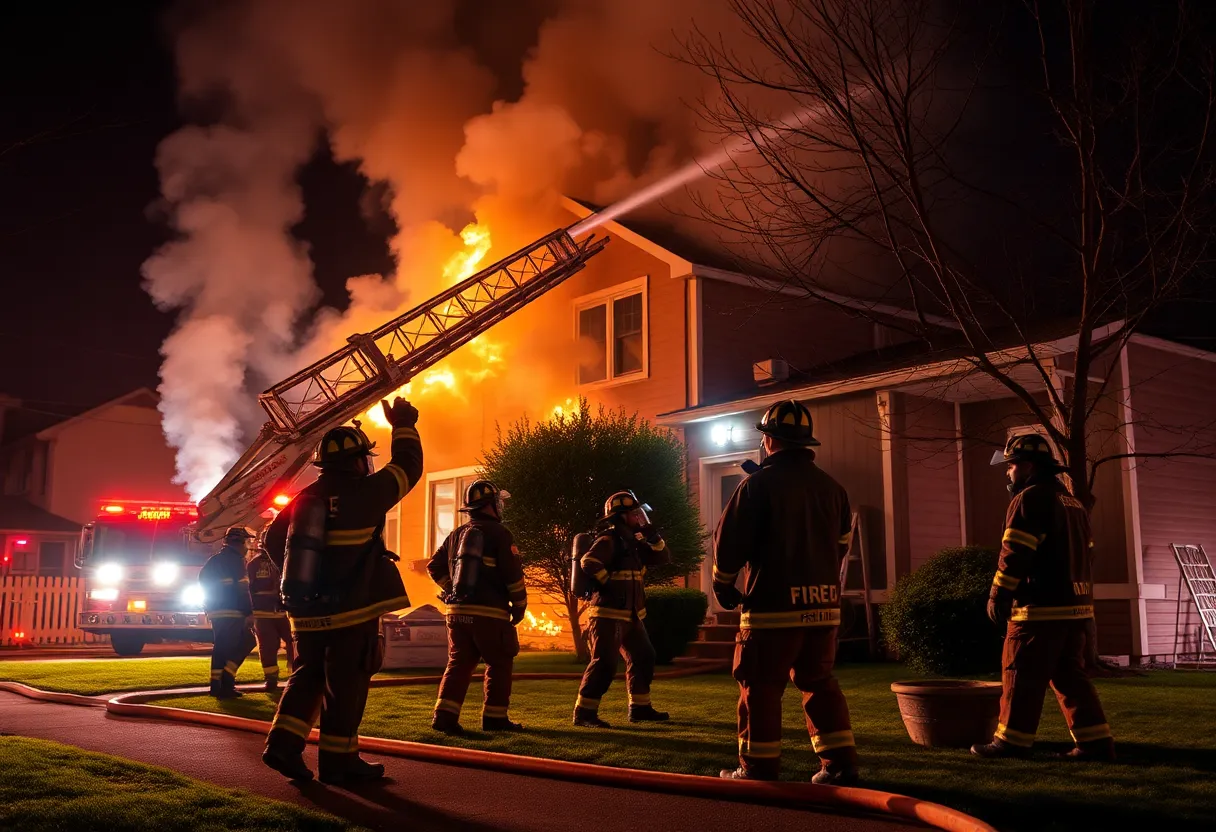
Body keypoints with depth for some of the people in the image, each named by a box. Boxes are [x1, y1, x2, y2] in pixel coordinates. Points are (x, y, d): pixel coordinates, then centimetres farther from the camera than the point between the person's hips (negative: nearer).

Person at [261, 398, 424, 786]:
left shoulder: (305, 498, 6)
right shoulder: (365, 493, -12)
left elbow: (273, 541, 14)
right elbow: (407, 468, 0)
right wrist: (404, 427, 15)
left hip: (307, 611, 6)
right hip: (351, 611, -6)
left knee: (308, 675, 19)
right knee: (346, 684, 2)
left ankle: (283, 743, 10)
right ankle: (339, 760, 7)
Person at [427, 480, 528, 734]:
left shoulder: (457, 535, 13)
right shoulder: (498, 533, -7)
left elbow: (435, 566, 17)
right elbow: (514, 574, -11)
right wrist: (520, 605, 0)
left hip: (457, 610, 6)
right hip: (490, 613, -6)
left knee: (459, 663, 8)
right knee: (499, 664, 7)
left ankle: (445, 715, -3)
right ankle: (495, 717, 9)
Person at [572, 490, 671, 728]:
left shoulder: (633, 543, 15)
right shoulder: (609, 541, -13)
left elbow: (663, 558, 17)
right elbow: (588, 562, -29)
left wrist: (653, 536, 2)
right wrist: (609, 585, -20)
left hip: (631, 615, 10)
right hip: (608, 615, -10)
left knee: (643, 658, 14)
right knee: (604, 664, -13)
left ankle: (640, 708, 24)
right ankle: (584, 713, -7)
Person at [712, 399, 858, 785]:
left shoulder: (759, 483, -9)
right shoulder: (831, 487, 9)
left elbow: (730, 540, -8)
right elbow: (842, 542, 17)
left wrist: (723, 584, 6)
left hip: (773, 603, -6)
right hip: (823, 603, 6)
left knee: (760, 687, 3)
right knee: (820, 684, 15)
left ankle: (759, 768, 7)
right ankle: (840, 763, 13)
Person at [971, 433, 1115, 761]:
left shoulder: (1030, 499, -10)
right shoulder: (1073, 502, 19)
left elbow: (1015, 555, -16)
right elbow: (1085, 556, 21)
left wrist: (998, 596, -11)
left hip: (1041, 609, -9)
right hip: (1078, 607, 9)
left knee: (1023, 677, -1)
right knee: (1070, 675, 13)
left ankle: (1012, 741, 4)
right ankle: (1095, 741, 10)